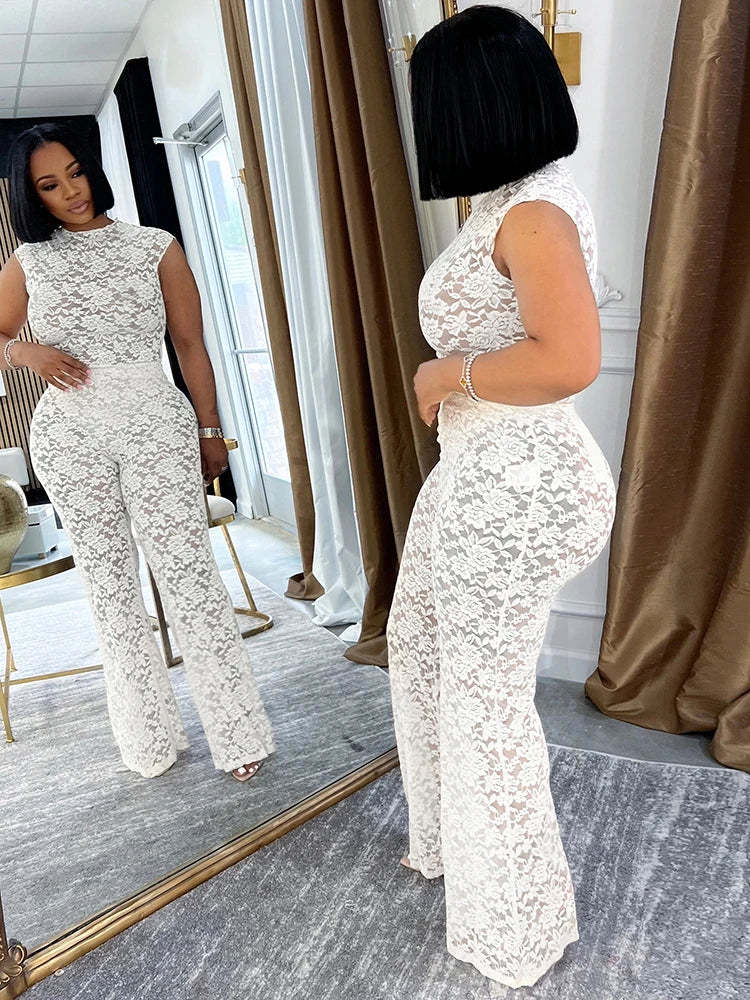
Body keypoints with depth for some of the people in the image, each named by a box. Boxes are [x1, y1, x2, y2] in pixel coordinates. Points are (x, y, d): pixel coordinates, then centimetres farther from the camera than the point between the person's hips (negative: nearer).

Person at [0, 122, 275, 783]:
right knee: (108, 583, 6)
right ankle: (150, 740, 21)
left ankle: (238, 734, 5)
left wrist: (210, 432, 5)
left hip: (155, 422, -2)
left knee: (188, 571, -7)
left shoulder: (157, 248, 7)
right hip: (68, 436, 3)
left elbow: (190, 345, 7)